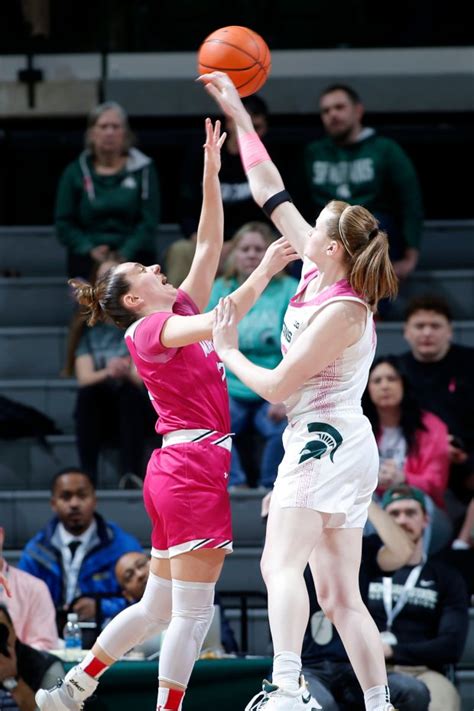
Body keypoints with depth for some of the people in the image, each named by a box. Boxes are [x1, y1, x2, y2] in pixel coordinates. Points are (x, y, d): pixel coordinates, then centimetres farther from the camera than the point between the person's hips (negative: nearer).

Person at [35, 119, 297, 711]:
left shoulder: (181, 312, 17)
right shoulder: (152, 329, -7)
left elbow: (209, 245, 17)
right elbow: (216, 324, -25)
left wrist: (212, 173, 12)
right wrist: (265, 271, -23)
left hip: (177, 469, 10)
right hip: (195, 466, -10)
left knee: (157, 607, 14)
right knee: (192, 611, -9)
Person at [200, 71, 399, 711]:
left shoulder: (343, 311, -17)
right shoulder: (320, 272, 7)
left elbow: (277, 386, -14)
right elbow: (271, 193, 13)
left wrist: (227, 350, 2)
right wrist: (239, 116, 15)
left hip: (325, 440, -10)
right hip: (338, 445, 10)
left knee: (282, 563, -24)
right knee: (340, 594, 7)